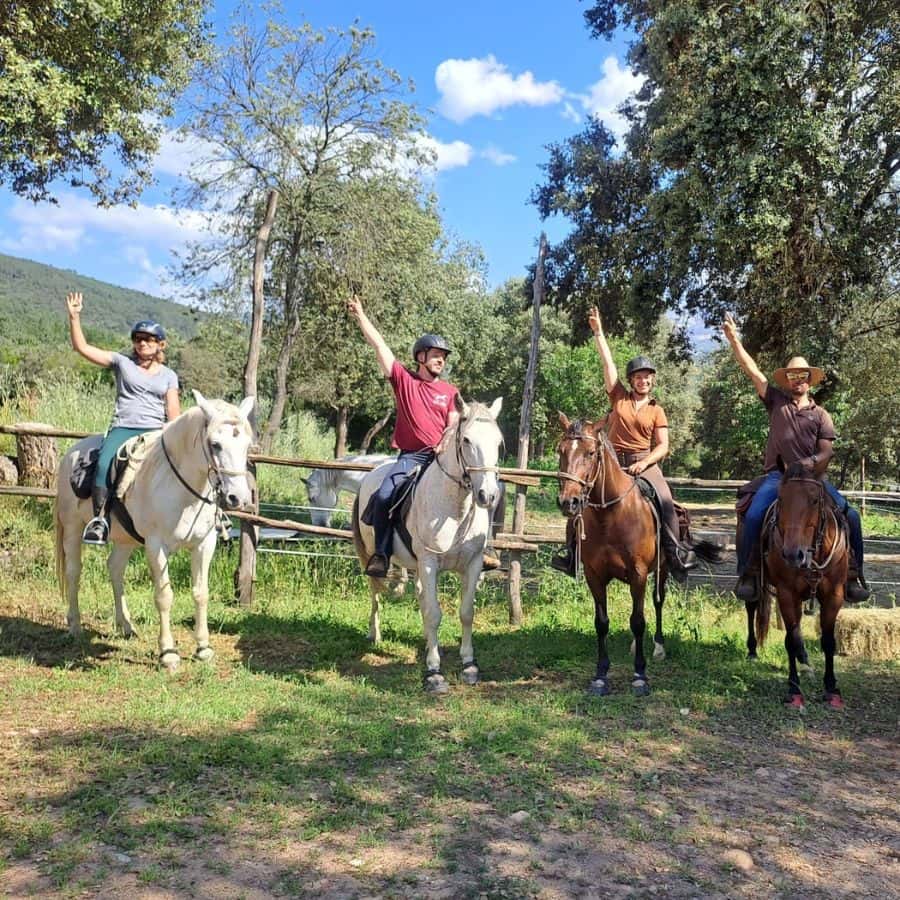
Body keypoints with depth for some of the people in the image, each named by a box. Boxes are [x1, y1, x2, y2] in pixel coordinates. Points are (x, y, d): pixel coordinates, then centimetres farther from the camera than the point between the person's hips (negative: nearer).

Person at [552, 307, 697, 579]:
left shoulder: (657, 411, 8)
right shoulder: (619, 397, 8)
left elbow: (663, 446, 2)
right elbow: (608, 362, 3)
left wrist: (644, 462, -15)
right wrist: (598, 331, -2)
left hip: (644, 463, -1)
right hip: (613, 461, 1)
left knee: (665, 500, -23)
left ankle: (676, 551, -12)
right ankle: (571, 552, -8)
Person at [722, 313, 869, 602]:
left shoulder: (821, 415, 14)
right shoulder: (776, 401, 12)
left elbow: (826, 452, 7)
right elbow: (751, 369, 6)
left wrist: (811, 463, -16)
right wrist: (734, 339, 1)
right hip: (778, 475, -1)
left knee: (850, 515, -15)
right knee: (753, 515, -26)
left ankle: (853, 576, -3)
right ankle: (747, 575, -13)